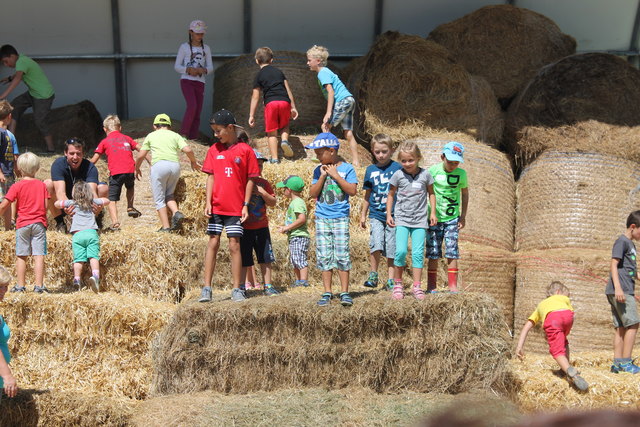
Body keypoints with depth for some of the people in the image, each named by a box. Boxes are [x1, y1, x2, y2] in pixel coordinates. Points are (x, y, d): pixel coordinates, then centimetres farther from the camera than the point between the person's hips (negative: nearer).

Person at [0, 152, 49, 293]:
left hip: (22, 224, -1)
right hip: (39, 223, 1)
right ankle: (39, 286, -4)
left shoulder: (17, 186, -4)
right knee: (39, 255, -1)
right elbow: (46, 206, 2)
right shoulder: (42, 185, 3)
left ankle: (20, 285, 8)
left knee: (21, 256, 7)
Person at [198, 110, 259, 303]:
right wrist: (208, 202, -2)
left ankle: (237, 289, 7)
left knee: (234, 245, -1)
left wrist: (246, 205, -4)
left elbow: (250, 179, 0)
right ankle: (206, 289, 8)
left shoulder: (245, 150, -2)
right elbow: (211, 177, 6)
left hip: (235, 208, -2)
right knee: (213, 243, 4)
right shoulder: (214, 150, 7)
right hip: (216, 206, 3)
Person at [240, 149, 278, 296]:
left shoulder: (263, 183, 8)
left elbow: (273, 202, 3)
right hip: (244, 227, -3)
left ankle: (268, 286, 15)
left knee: (265, 258, 6)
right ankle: (241, 287, 11)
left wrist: (262, 192, -11)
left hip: (261, 226, 4)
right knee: (243, 260, 2)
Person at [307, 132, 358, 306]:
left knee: (342, 255, -5)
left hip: (340, 218, -3)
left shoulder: (346, 168, -1)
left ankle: (345, 292, 3)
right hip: (322, 218, 4)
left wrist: (336, 175, -11)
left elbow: (353, 190, -10)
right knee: (324, 256, 3)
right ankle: (327, 293, 10)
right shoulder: (318, 170, 9)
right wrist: (323, 176, -6)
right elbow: (312, 193, 3)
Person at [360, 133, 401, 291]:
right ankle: (373, 275, 3)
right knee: (376, 245, -15)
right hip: (376, 214, 1)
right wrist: (363, 215, 18)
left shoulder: (397, 168, -2)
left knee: (392, 249, 4)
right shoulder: (370, 170, 8)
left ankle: (391, 280, 15)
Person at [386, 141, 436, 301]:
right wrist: (388, 214, 5)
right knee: (401, 251, -13)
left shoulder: (425, 174, 1)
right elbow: (391, 195, 10)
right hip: (401, 219, -1)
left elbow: (431, 193, 15)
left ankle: (417, 286, 6)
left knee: (418, 253, -2)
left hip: (420, 219, 1)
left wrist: (433, 212, 8)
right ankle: (397, 284, 3)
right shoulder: (398, 175, -1)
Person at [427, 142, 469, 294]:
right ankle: (431, 286, 11)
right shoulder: (433, 171, -8)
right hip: (434, 218, -1)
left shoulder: (461, 173, -2)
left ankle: (453, 285, 6)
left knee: (452, 253, -2)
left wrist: (463, 216, 8)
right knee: (433, 254, 2)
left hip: (452, 218, 1)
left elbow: (464, 193, 11)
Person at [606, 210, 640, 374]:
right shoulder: (622, 241, -7)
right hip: (620, 291, -9)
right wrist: (618, 288, -23)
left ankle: (617, 363, 6)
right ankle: (626, 363, -7)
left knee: (621, 327, 6)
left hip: (625, 291, 9)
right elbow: (614, 264, -14)